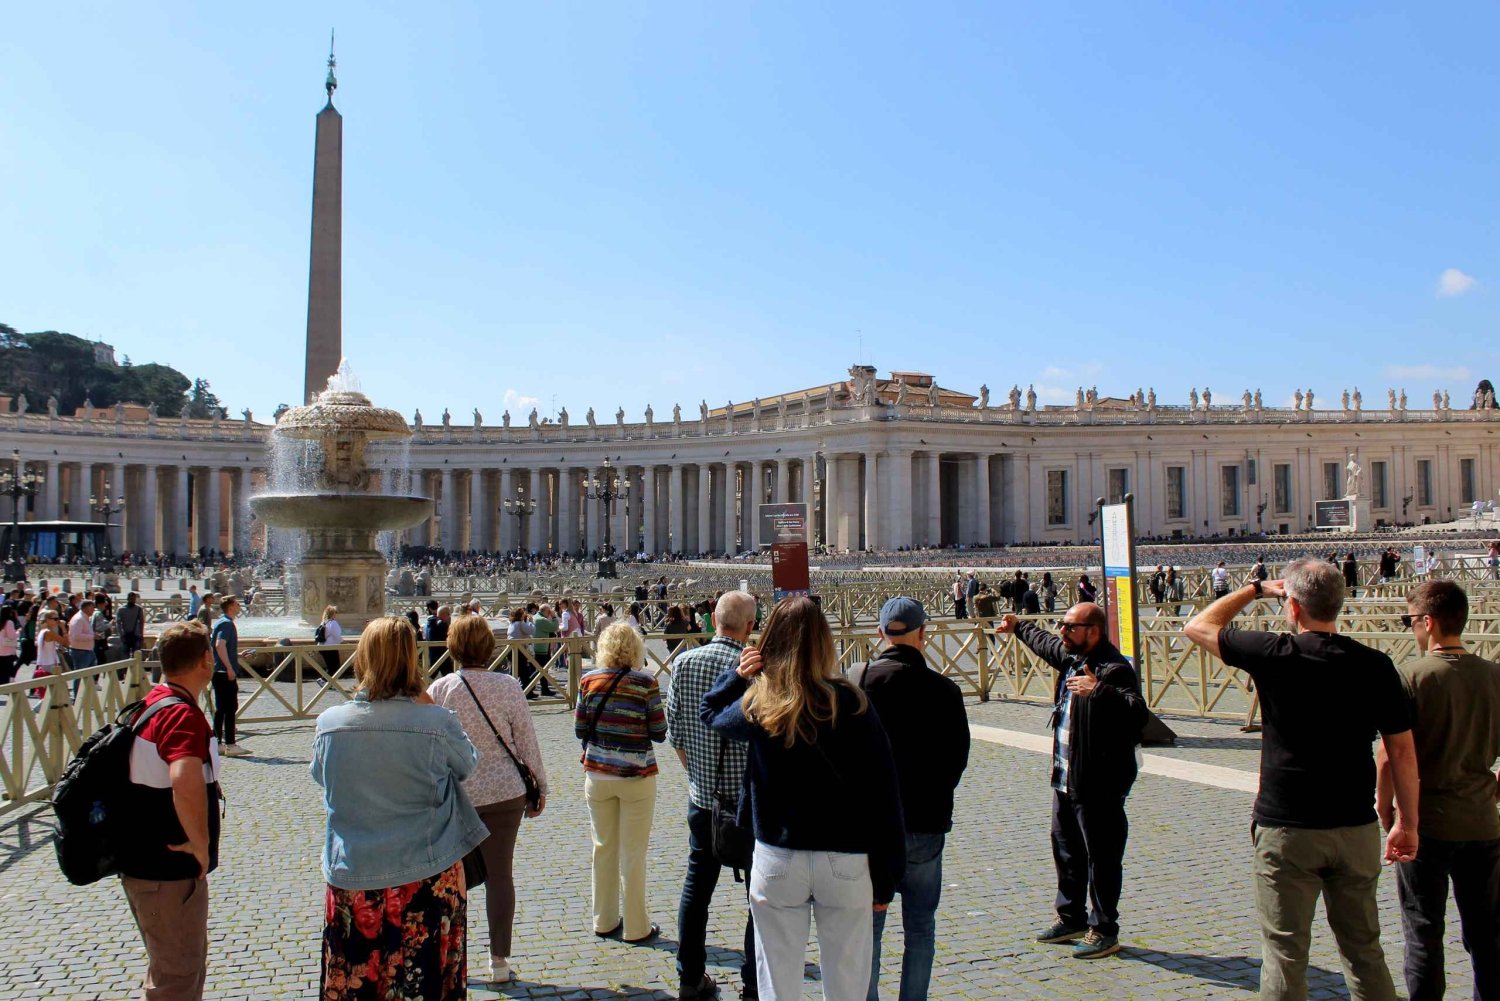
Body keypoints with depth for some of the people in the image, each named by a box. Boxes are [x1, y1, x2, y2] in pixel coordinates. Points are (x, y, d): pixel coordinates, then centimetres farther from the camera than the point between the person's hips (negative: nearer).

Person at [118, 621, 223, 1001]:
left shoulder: (151, 702, 7)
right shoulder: (183, 714, -24)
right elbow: (186, 781, -43)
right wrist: (201, 843, -29)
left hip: (143, 861, 10)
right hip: (169, 873, -10)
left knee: (187, 960, 25)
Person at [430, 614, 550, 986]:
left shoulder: (439, 690, -8)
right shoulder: (509, 686, -9)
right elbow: (527, 742, -3)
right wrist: (540, 787, 9)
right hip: (504, 793, 0)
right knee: (500, 875, 9)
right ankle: (499, 962, 17)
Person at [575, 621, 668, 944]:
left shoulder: (589, 681, -3)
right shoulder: (646, 683, -12)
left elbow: (580, 730, 0)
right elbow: (660, 733, -8)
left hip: (598, 775, 3)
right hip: (637, 777, -3)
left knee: (604, 847, 16)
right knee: (634, 853, 7)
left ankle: (604, 920, 28)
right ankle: (636, 927, 16)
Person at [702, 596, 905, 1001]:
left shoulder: (757, 706, -8)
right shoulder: (852, 705, -12)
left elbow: (710, 711, 17)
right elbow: (884, 795, -8)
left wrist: (737, 675, 2)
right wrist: (885, 879, 1)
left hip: (776, 861, 1)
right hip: (845, 862, -1)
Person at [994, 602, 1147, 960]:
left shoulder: (1114, 668, -20)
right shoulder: (1070, 655, 8)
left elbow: (1139, 713, -34)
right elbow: (1045, 643, 32)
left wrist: (1099, 690, -44)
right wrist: (1019, 628, 46)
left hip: (1100, 782, -10)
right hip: (1066, 778, 10)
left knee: (1102, 857, 2)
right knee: (1066, 850, 20)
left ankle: (1104, 931, 15)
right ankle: (1071, 918, 35)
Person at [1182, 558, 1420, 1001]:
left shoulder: (1275, 654, -13)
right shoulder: (1374, 665, -4)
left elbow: (1197, 626, 1)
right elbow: (1403, 751, 1)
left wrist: (1256, 589, 10)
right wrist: (1407, 823, 11)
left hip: (1287, 830, -4)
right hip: (1357, 829, 4)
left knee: (1285, 954, 6)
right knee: (1364, 950, 19)